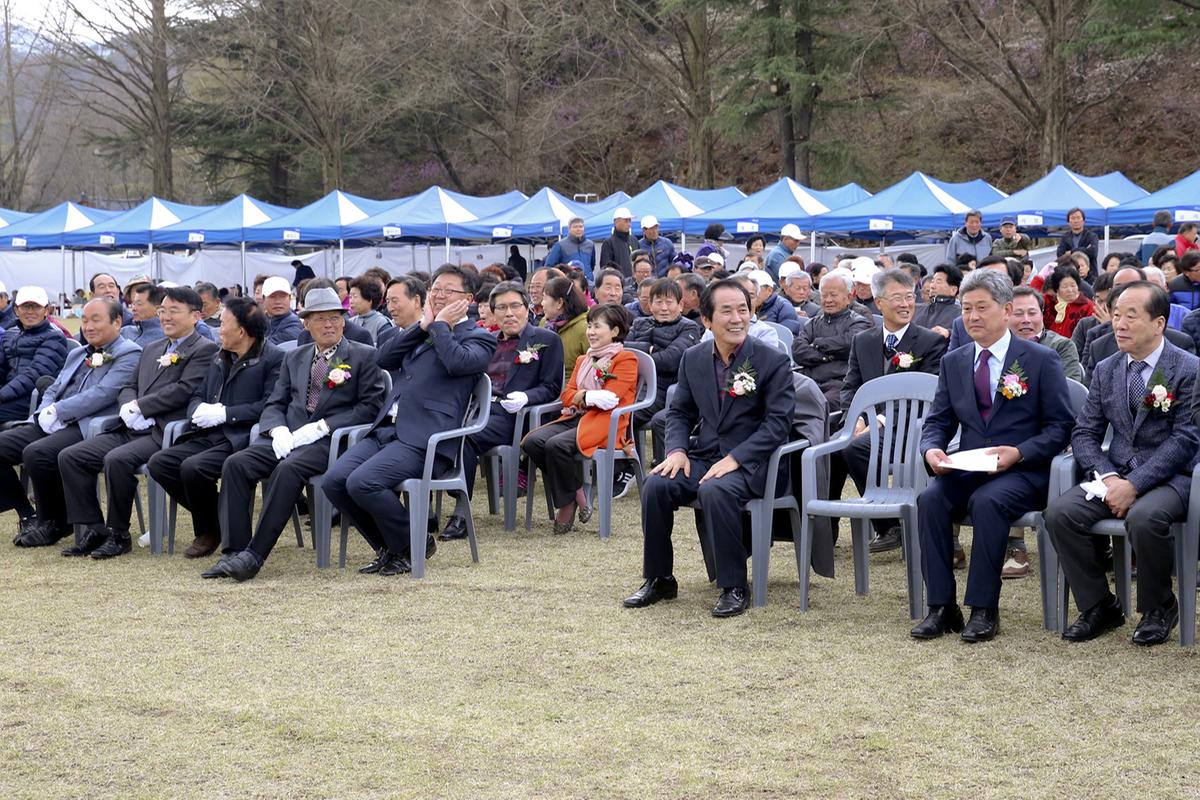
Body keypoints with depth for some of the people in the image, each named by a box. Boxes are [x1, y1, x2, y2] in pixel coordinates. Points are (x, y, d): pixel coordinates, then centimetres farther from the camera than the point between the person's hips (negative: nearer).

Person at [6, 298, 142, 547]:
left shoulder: (129, 354, -3)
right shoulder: (77, 354, 25)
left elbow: (102, 394, -15)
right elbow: (53, 389, 24)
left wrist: (56, 412, -15)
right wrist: (45, 413, -1)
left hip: (88, 428, -9)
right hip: (52, 425, 9)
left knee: (37, 453, -31)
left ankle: (54, 524, -9)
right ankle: (27, 516, 5)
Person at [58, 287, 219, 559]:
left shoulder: (204, 350, -2)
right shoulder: (151, 349, 25)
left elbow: (183, 390, -14)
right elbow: (129, 387, 21)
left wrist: (138, 407, -12)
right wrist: (129, 407, -3)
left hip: (164, 432, -8)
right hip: (131, 429, 8)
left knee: (117, 459, -33)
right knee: (69, 457, -6)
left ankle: (119, 534, -16)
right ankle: (94, 529, -2)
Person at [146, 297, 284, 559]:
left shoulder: (273, 358, -5)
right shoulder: (219, 358, 22)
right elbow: (197, 396, 24)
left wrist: (224, 414, -16)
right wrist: (199, 410, -1)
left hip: (240, 437, -8)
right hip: (207, 436, 8)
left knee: (193, 468, -30)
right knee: (158, 463, -11)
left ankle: (210, 530, -2)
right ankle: (208, 523, 4)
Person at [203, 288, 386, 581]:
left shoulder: (364, 356, 6)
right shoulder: (294, 358, 22)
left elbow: (370, 406, -4)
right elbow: (274, 404, 17)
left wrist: (321, 427, -13)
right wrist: (278, 430, -7)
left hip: (330, 439, -5)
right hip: (288, 436, 5)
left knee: (289, 469, -35)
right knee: (235, 464, -21)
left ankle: (254, 555, -32)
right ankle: (233, 553, -22)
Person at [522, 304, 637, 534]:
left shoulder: (626, 360, 2)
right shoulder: (583, 360, 27)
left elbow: (609, 399, -9)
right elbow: (567, 395, 13)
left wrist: (581, 397, -3)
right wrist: (588, 396, -7)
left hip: (604, 423, -7)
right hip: (575, 418, 8)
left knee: (556, 445, -33)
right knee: (532, 442, -21)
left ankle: (566, 504, -11)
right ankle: (576, 494, -10)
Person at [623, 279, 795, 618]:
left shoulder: (773, 361, -5)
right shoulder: (693, 359, 9)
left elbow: (778, 422, -10)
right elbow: (680, 412, 16)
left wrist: (735, 458, -20)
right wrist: (676, 450, -5)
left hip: (749, 462, -5)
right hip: (701, 457, 5)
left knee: (715, 490, -36)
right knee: (656, 485, -22)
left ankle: (734, 587, -22)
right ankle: (659, 579, -4)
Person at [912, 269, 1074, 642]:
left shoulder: (1042, 360, 1)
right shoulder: (953, 362, 14)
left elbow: (1060, 426, -2)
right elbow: (937, 421, 14)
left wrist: (1019, 453, -18)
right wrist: (932, 448, -10)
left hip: (1023, 472, -4)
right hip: (967, 470, 4)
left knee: (987, 501, -35)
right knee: (930, 499, -26)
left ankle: (984, 610, -26)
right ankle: (941, 607, -22)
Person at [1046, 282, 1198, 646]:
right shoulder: (1106, 370, 11)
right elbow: (1084, 433, 9)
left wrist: (1134, 485, -20)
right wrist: (1107, 477, -11)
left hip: (1171, 477, -5)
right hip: (1115, 475, 5)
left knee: (1144, 517, -37)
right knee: (1059, 513, -20)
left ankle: (1158, 608, -9)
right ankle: (1099, 607, -3)